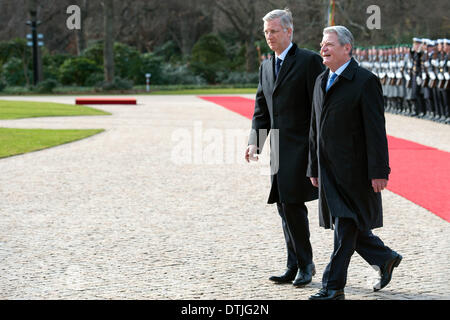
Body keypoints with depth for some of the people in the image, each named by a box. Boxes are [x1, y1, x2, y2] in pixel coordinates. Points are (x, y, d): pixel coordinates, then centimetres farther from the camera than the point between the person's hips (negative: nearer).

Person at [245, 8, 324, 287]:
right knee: (285, 208, 9)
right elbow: (262, 109, 17)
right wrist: (254, 142, 3)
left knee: (293, 204, -11)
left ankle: (304, 264, 1)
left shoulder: (309, 61, -6)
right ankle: (296, 266, 16)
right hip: (279, 149, 8)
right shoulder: (266, 67, 16)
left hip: (301, 146, -8)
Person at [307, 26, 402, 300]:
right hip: (329, 170, 8)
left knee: (346, 226, -6)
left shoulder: (366, 81, -9)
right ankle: (385, 260, 30)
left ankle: (333, 286, -3)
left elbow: (376, 130, -13)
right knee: (344, 224, 11)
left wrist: (379, 172, -17)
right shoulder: (322, 81, 14)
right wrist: (314, 169, 16)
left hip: (354, 169, -8)